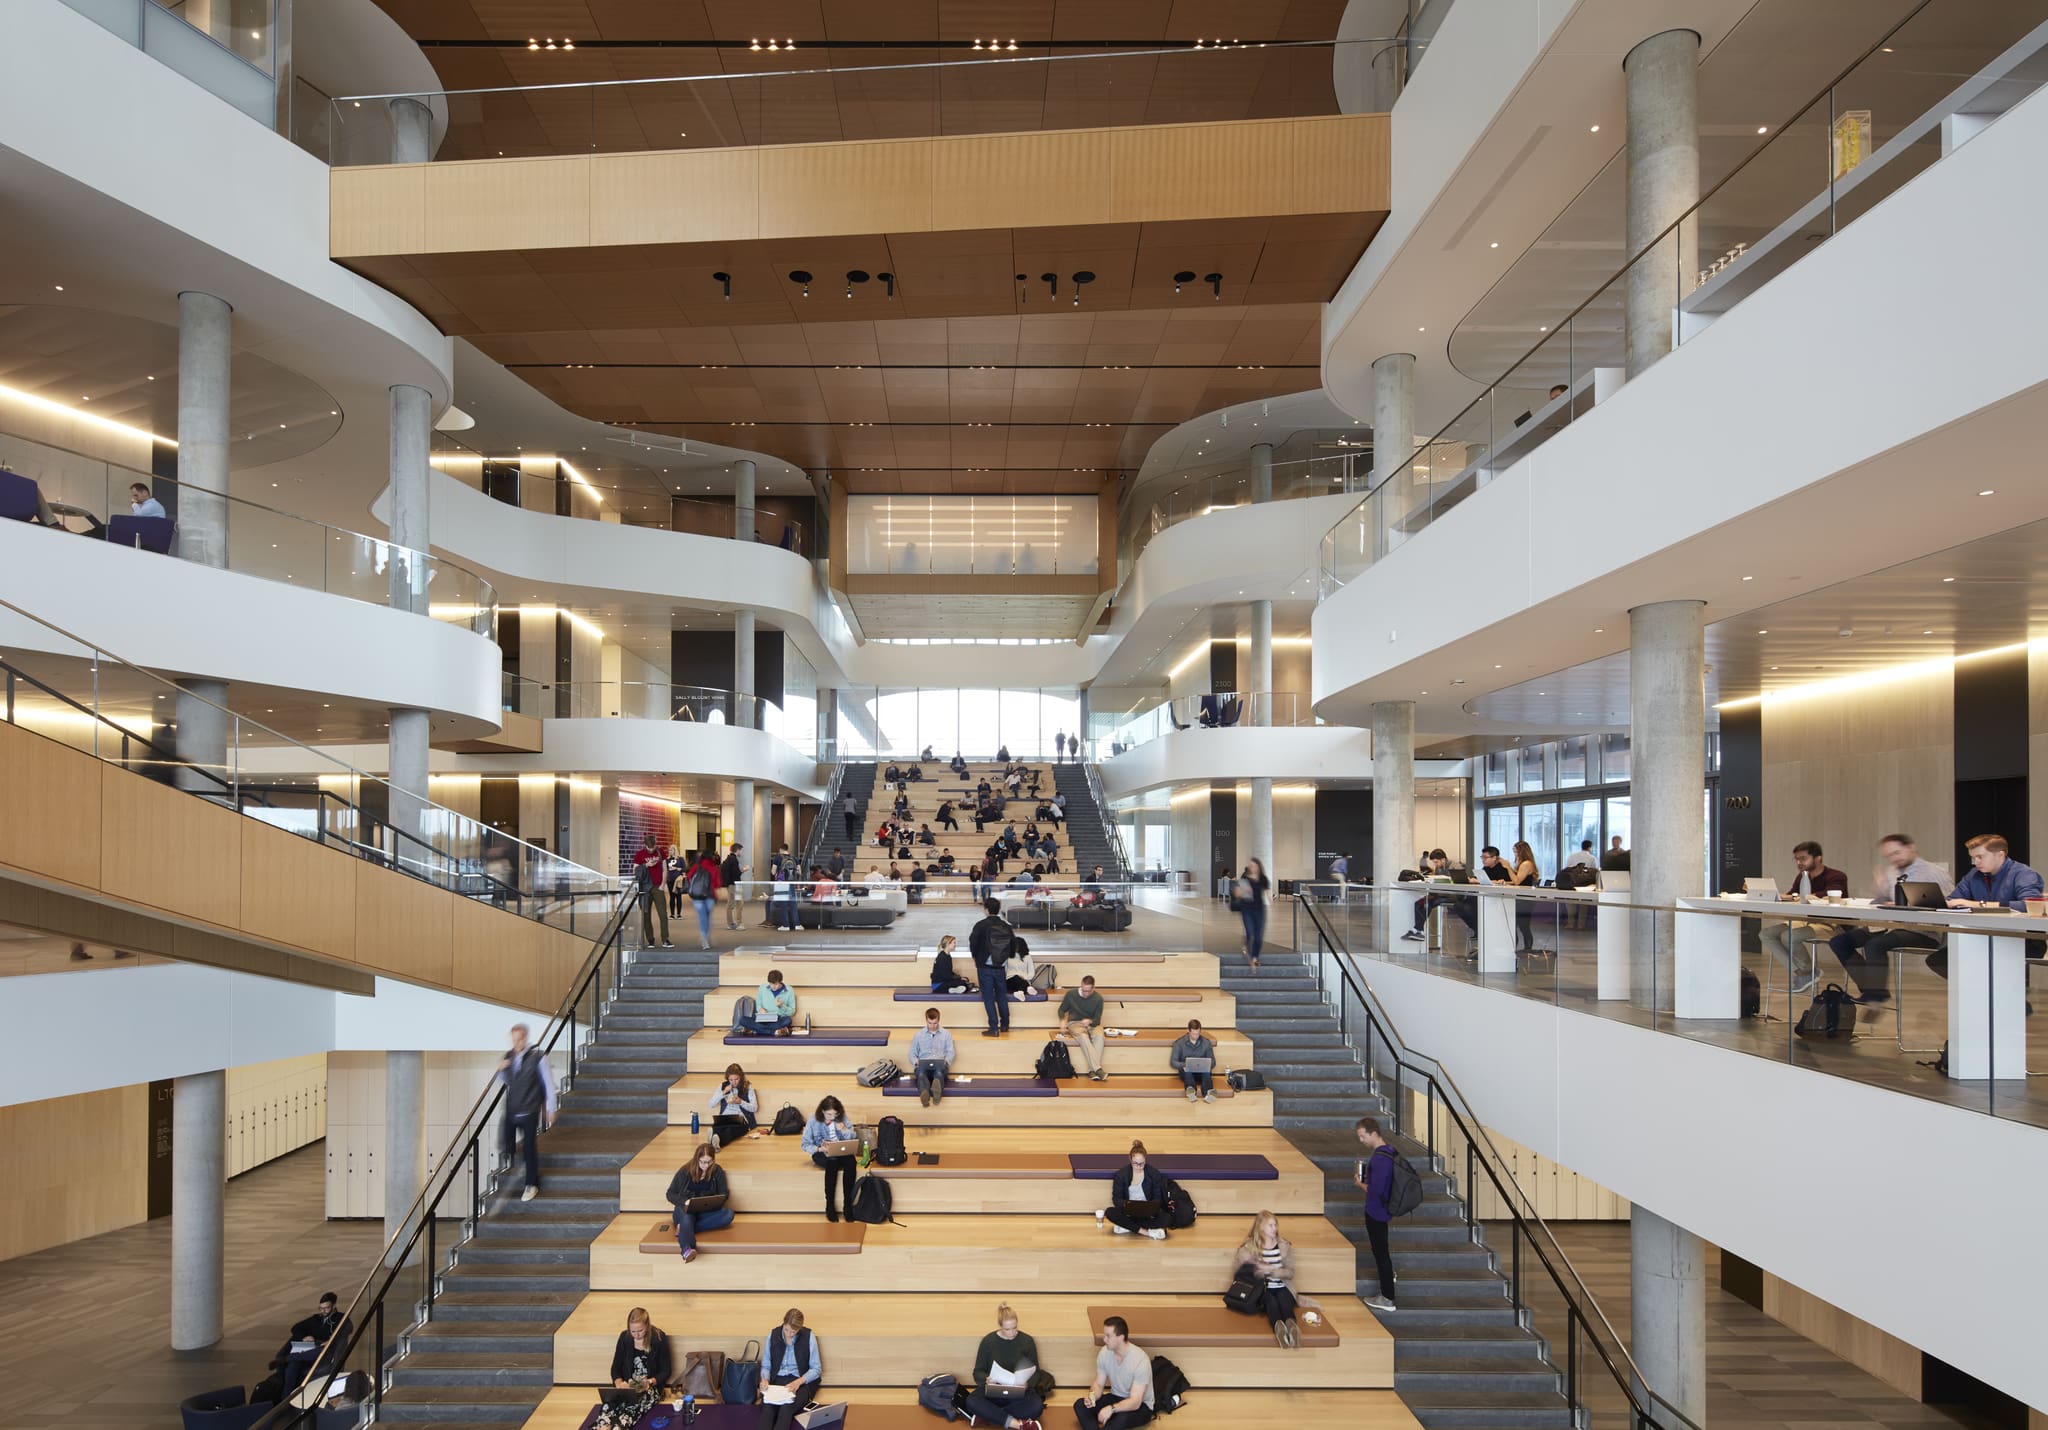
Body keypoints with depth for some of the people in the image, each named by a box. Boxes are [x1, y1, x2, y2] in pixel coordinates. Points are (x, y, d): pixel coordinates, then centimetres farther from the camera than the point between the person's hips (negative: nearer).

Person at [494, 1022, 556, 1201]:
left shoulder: (537, 1057, -11)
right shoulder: (508, 1057, 3)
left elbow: (548, 1083, -5)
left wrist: (550, 1109, -3)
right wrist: (500, 1070, -5)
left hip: (529, 1112, -4)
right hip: (510, 1111, 4)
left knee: (530, 1148, 4)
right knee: (504, 1146, 3)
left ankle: (532, 1185, 18)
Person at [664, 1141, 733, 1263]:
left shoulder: (717, 1172, 4)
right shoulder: (685, 1171, -1)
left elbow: (723, 1195, 8)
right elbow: (670, 1194, 3)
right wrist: (684, 1201, -16)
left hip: (706, 1212, 2)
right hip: (685, 1209, -2)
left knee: (728, 1214, -28)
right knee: (687, 1217, -39)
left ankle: (684, 1228, -34)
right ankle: (687, 1250, -66)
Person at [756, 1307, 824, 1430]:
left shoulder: (808, 1337, -5)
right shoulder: (773, 1335, 2)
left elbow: (816, 1369, -1)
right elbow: (766, 1365, 11)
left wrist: (799, 1381, -17)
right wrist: (765, 1379, -11)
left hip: (802, 1381, -2)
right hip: (777, 1379, 2)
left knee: (787, 1408, -35)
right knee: (767, 1407, -33)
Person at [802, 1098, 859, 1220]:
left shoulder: (842, 1118, -2)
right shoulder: (813, 1120, -8)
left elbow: (854, 1138, 3)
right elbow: (805, 1144, -4)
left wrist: (844, 1130, -17)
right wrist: (818, 1149, -23)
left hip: (841, 1152, 2)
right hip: (821, 1153, -2)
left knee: (851, 1161, -33)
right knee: (832, 1162, -37)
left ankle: (848, 1203, -24)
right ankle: (829, 1205, -26)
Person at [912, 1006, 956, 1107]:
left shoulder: (946, 1034, 21)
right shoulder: (918, 1034, 22)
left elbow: (950, 1052, 13)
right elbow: (912, 1053, 18)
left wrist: (946, 1061, -9)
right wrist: (915, 1061, -4)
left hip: (940, 1063, 0)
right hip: (923, 1063, 0)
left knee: (939, 1072, -41)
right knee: (921, 1074, -40)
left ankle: (937, 1092, -72)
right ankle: (924, 1094, -69)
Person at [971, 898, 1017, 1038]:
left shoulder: (981, 925, -12)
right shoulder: (1006, 927, 2)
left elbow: (972, 943, -12)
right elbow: (1014, 942, 8)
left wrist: (976, 957, 7)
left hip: (985, 967, -4)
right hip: (1000, 967, 4)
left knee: (988, 997, 1)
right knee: (1001, 995, 18)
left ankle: (994, 1028, -1)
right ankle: (1005, 1025, 25)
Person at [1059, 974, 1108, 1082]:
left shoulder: (1098, 998, -3)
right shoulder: (1071, 994, -3)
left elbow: (1097, 1020, -2)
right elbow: (1062, 1010, 9)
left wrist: (1090, 1021, -26)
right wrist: (1063, 1020, -12)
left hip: (1092, 1023, 1)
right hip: (1075, 1023, -1)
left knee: (1099, 1036, -36)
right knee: (1083, 1037, -37)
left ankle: (1092, 1070, -40)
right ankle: (1098, 1069, -45)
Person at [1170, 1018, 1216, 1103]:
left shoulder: (1207, 1043, 5)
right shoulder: (1179, 1043, 1)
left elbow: (1212, 1062, 5)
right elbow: (1173, 1062, -2)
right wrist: (1184, 1065, -23)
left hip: (1202, 1072, 1)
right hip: (1186, 1072, -1)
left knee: (1207, 1070, -34)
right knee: (1187, 1069, -36)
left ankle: (1208, 1093, -60)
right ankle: (1191, 1090, -64)